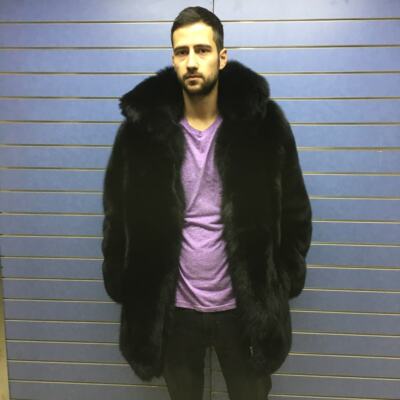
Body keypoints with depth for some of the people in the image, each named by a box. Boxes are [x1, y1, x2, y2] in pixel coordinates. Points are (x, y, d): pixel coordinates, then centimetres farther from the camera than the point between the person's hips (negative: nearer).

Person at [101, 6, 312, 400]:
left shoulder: (264, 123, -9)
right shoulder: (141, 128, -8)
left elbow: (294, 211, -1)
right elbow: (118, 215, 0)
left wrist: (282, 283, 0)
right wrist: (123, 287, 1)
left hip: (246, 306, 0)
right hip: (171, 307, 1)